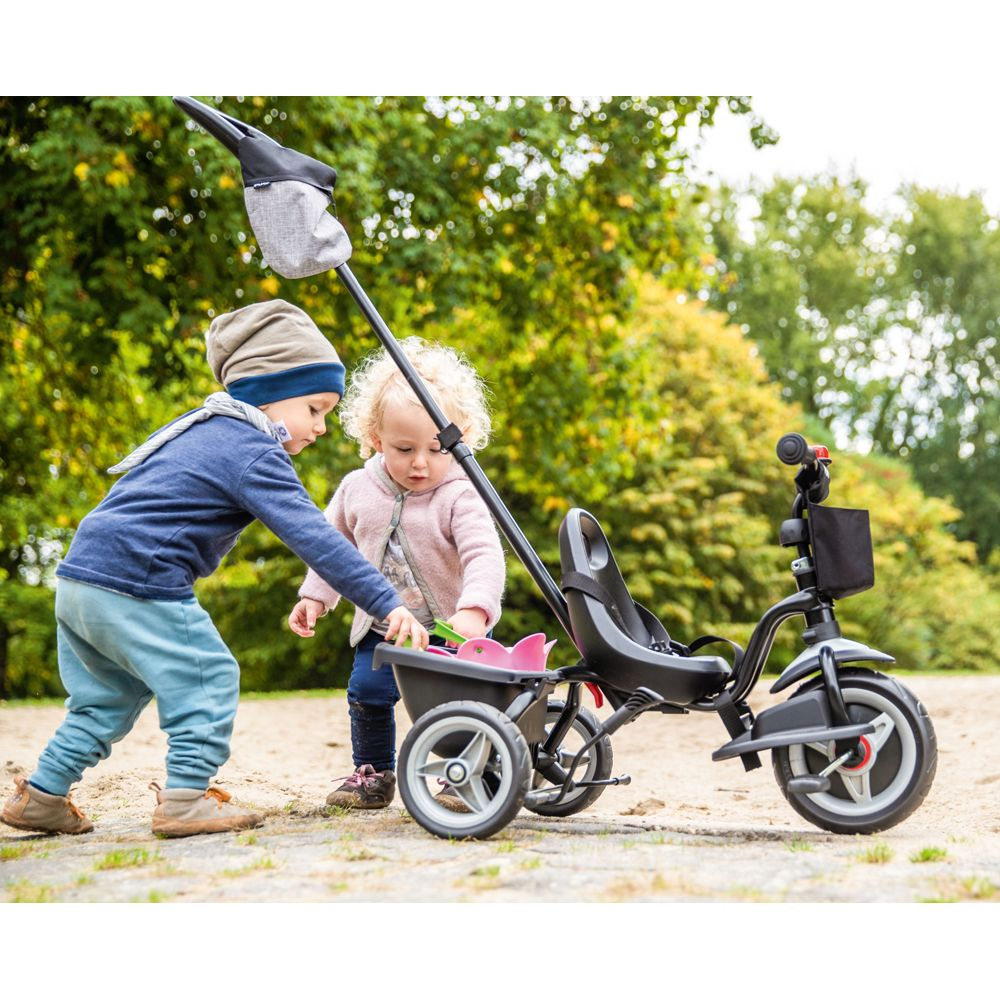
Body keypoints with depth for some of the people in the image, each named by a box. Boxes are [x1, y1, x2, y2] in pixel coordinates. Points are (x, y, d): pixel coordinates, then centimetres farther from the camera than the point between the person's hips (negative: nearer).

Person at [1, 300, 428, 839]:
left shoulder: (204, 428, 20)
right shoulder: (253, 453, -11)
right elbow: (313, 538, -19)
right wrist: (387, 604, -22)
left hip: (81, 573, 10)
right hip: (136, 584, -10)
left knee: (110, 695, 21)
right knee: (207, 677, -1)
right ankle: (185, 798, -2)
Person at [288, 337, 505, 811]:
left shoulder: (459, 496, -19)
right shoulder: (358, 489, -4)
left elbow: (484, 556, -30)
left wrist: (473, 610, -45)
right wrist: (314, 596, 6)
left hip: (451, 629, -3)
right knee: (367, 691, -2)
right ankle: (373, 774, 21)